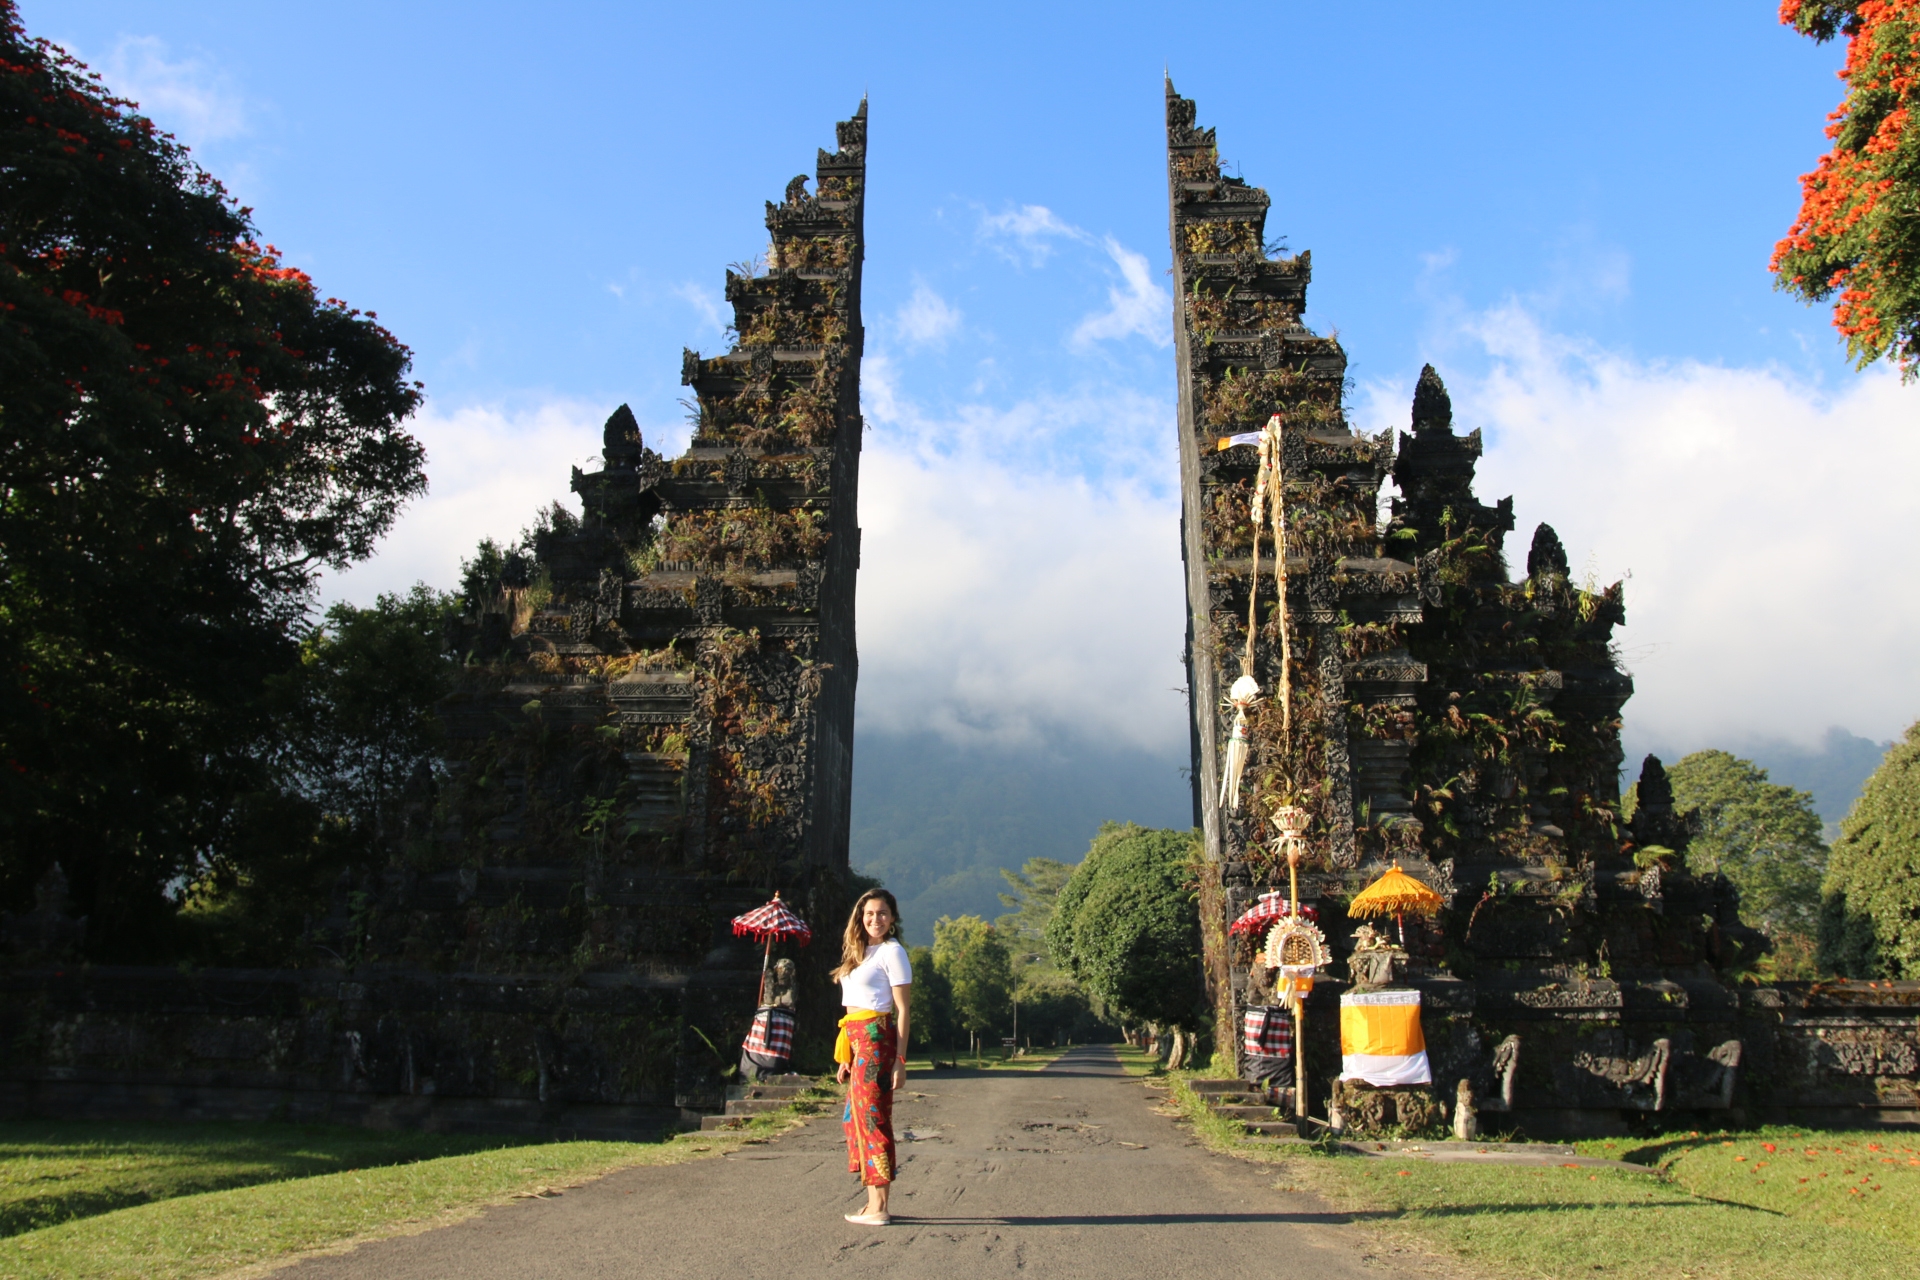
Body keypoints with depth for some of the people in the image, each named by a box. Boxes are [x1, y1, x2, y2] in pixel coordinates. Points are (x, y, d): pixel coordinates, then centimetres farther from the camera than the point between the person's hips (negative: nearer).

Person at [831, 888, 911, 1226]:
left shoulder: (892, 952, -7)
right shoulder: (859, 951, 17)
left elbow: (902, 1009, -10)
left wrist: (899, 1060, -14)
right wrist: (846, 1057, 15)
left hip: (877, 1038, -8)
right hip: (857, 1040, 8)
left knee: (872, 1116, -6)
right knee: (857, 1117, 9)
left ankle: (879, 1209, -1)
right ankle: (873, 1202, 16)